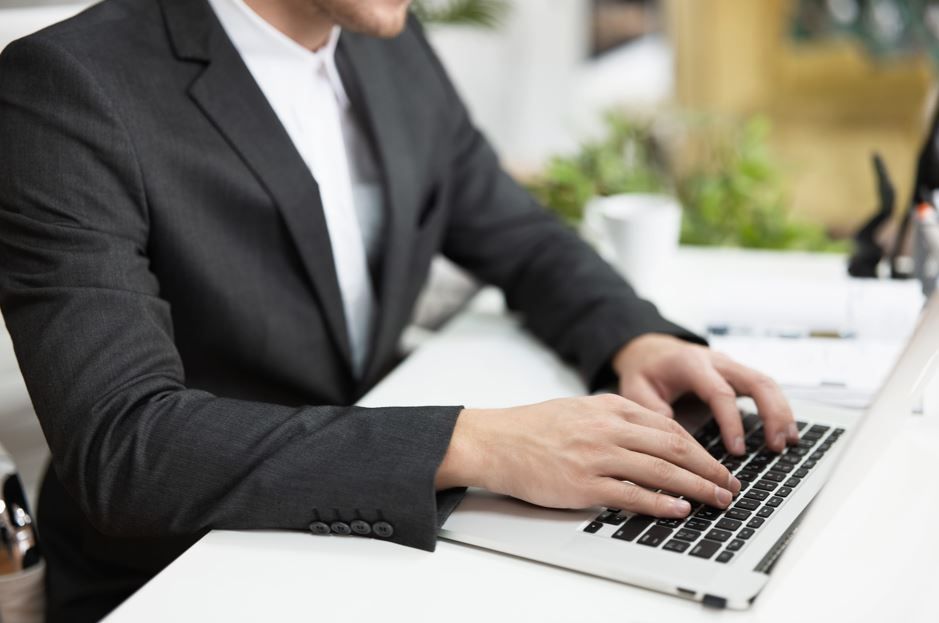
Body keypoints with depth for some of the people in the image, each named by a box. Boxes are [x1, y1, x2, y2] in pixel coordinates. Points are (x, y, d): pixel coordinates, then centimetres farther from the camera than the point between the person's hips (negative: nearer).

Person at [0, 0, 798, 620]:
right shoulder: (67, 86, -19)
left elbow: (523, 241, 11)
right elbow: (120, 444, -27)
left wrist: (637, 340, -9)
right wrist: (472, 445, -33)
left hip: (366, 537, 6)